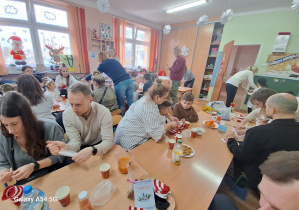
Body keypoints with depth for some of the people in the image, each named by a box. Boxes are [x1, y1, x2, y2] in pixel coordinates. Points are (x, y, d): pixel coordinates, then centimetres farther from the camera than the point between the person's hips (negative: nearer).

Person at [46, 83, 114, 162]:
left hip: (99, 146, -2)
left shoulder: (104, 112, -25)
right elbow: (76, 141, -15)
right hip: (81, 148, 2)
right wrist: (66, 147, -37)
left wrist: (92, 150, -45)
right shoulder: (67, 114, -17)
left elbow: (108, 141, -27)